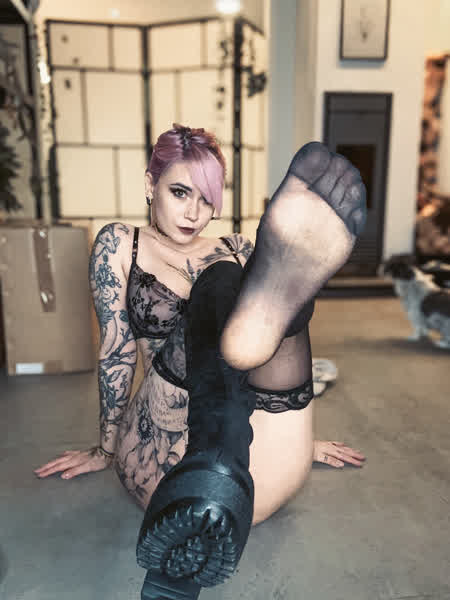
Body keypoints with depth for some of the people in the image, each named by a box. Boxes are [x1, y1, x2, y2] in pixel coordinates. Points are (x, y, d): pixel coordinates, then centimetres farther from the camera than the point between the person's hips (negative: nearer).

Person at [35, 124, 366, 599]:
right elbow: (117, 352, 7)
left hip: (255, 438, 3)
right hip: (160, 450, -3)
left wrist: (301, 439, 19)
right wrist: (106, 448, 11)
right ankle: (212, 477, -53)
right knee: (218, 284, -29)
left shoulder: (236, 251, 18)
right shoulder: (119, 244, 10)